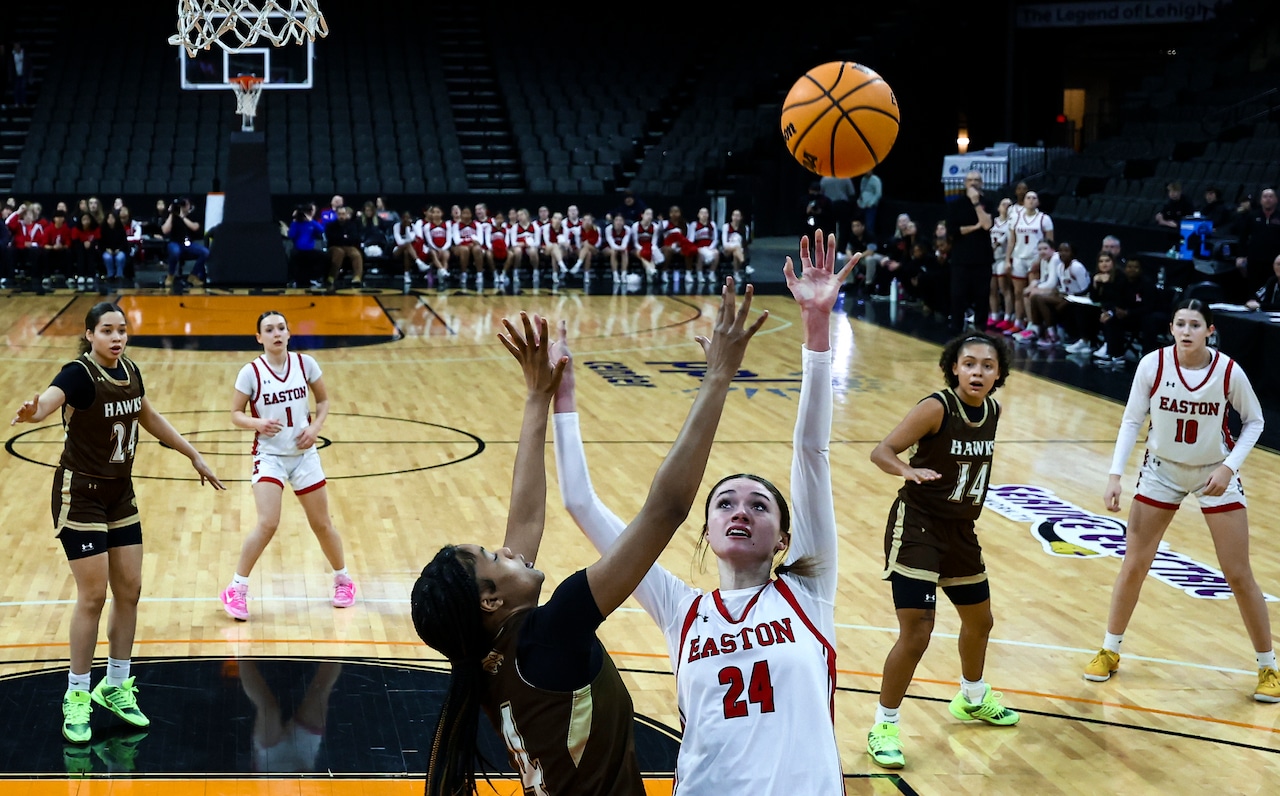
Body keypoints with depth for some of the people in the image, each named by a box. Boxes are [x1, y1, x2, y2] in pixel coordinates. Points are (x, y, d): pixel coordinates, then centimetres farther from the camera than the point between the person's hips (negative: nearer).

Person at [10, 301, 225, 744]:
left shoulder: (129, 372, 2)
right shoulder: (78, 374, -19)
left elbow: (151, 419, 19)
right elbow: (49, 400, -41)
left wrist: (194, 457, 23)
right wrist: (33, 412, -64)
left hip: (121, 495, 7)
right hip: (80, 496, -7)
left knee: (129, 591, 9)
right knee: (93, 596, -6)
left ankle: (116, 686, 25)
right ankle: (76, 699, 7)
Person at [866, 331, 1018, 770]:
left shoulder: (992, 411, -1)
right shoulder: (937, 408, -21)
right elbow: (881, 451, -26)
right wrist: (907, 470, -45)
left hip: (960, 531, 8)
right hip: (917, 528, -8)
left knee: (979, 619, 24)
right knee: (916, 633, -14)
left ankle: (973, 700, 51)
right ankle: (884, 727, 4)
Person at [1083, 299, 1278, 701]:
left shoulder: (1228, 371, -18)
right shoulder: (1153, 364, -17)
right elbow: (1131, 421, -7)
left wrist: (1229, 466, -15)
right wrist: (1115, 475, -13)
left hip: (1215, 474, -1)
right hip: (1162, 471, 1)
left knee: (1239, 575, 0)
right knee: (1133, 566, 3)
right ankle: (1109, 652, 21)